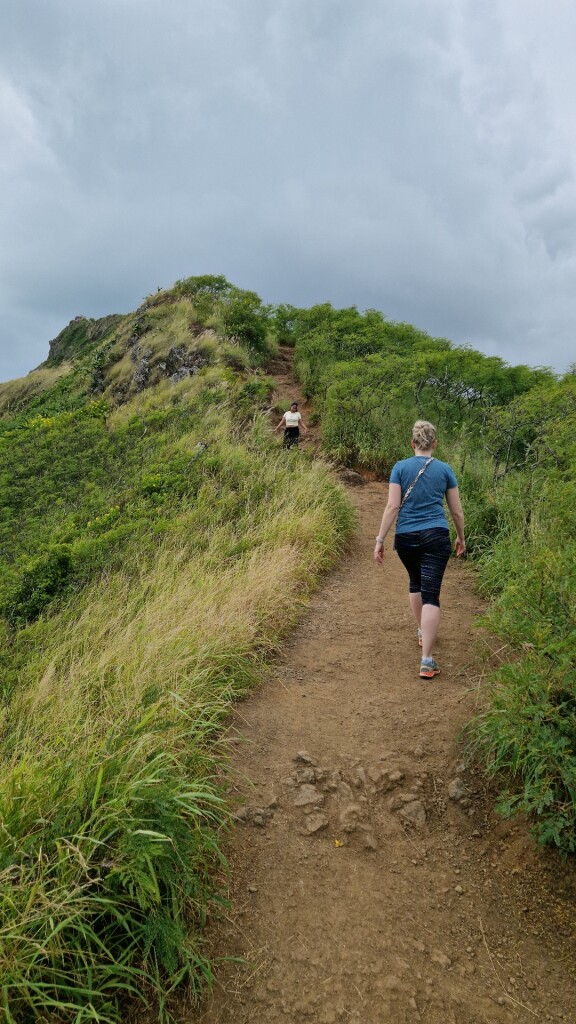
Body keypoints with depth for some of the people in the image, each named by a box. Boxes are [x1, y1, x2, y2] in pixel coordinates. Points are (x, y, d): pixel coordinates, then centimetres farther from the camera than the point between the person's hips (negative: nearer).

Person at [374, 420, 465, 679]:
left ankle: (422, 632, 43)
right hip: (436, 537, -1)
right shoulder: (445, 469, 4)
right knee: (431, 593, -4)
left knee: (415, 582, 26)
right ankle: (427, 661, -10)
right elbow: (457, 511, 9)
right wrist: (461, 538, 24)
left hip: (405, 538, 1)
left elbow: (392, 507, -6)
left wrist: (380, 539, -2)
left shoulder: (400, 467, 0)